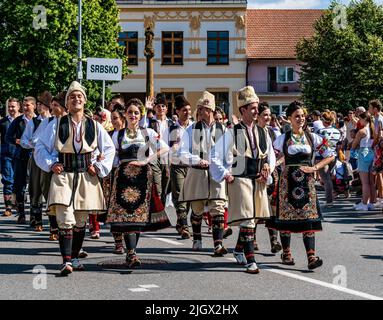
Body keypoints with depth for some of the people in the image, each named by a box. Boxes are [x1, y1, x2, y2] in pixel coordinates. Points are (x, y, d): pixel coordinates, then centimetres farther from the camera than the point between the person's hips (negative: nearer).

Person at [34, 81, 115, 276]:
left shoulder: (94, 126, 6)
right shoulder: (57, 125, 2)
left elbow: (109, 148, 15)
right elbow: (41, 147, 7)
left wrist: (100, 168, 4)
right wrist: (50, 164, -6)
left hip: (86, 178, 3)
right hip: (63, 176, -2)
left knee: (81, 221, 9)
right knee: (65, 220, -13)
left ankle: (74, 258, 23)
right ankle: (66, 261, -15)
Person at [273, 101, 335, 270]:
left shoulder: (312, 137, 7)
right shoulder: (283, 138, 4)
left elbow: (330, 156, 8)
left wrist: (314, 168, -2)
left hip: (306, 181, 1)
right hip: (288, 180, -1)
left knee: (309, 217, -7)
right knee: (286, 217, 3)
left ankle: (311, 256, -13)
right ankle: (286, 253, 18)